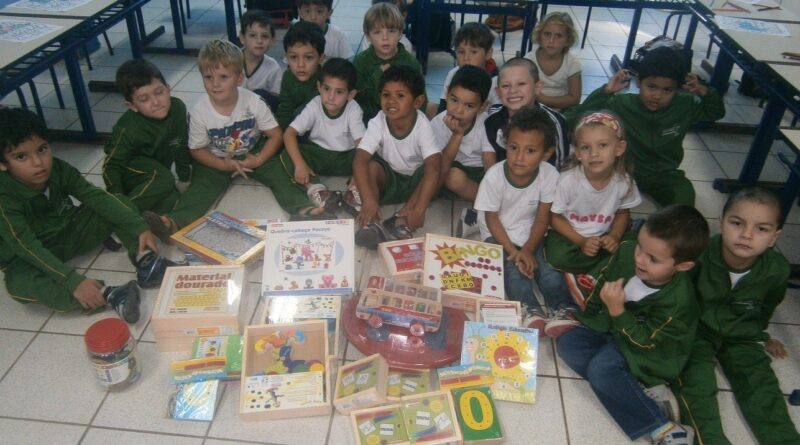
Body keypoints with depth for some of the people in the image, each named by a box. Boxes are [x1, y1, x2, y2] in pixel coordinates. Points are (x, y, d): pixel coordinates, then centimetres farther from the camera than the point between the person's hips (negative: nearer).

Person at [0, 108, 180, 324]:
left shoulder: (57, 169, -16)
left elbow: (96, 196, -19)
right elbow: (27, 247, -36)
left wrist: (140, 228, -30)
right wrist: (73, 282, -46)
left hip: (68, 232, 5)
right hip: (28, 257, -5)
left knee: (118, 202, -10)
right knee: (20, 284, -38)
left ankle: (145, 261, -26)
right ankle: (107, 296, -42)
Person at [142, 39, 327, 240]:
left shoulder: (254, 102, -20)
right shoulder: (199, 112, -20)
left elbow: (275, 135, -11)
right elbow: (197, 149, -8)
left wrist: (257, 160, -23)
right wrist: (224, 165, -23)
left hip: (254, 153, 0)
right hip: (216, 160, 0)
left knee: (278, 172, -22)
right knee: (202, 185, -21)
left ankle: (301, 208, -35)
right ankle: (173, 221, -37)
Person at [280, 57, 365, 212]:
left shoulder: (353, 110, -18)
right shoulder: (314, 106, -16)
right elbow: (289, 133, -20)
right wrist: (299, 164, -34)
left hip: (346, 158, -1)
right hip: (318, 155, 1)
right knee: (286, 155, -27)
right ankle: (316, 190, -38)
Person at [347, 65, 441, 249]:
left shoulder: (423, 126, -24)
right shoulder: (377, 123, -21)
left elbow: (433, 167, -35)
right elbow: (360, 161, -30)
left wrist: (419, 209, -45)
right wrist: (368, 200, -45)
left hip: (416, 181, 0)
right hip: (387, 179, 0)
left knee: (437, 169, -29)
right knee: (371, 166, -30)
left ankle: (401, 219, -34)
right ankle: (372, 224, -39)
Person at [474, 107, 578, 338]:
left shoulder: (550, 175, -19)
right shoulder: (494, 175, -22)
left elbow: (542, 217, -10)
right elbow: (491, 218, -13)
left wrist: (528, 250, -18)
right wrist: (512, 250, -20)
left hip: (530, 234, 1)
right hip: (498, 235, -1)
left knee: (548, 267, -19)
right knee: (512, 268, -24)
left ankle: (563, 309, -14)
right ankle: (531, 310, -25)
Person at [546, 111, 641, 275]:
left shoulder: (624, 181, -16)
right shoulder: (568, 180, -24)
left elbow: (623, 213, 4)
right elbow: (555, 217, -11)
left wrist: (615, 236, -15)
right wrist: (581, 241, -19)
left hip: (603, 236, 2)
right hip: (569, 234, -2)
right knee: (559, 257, -30)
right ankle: (604, 265, -5)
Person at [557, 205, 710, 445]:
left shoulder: (678, 301, -33)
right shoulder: (626, 251, -19)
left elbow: (644, 340, -23)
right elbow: (602, 283, 1)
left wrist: (617, 311, -36)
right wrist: (586, 318, 13)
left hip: (643, 349, -7)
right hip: (611, 325, 7)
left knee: (601, 369, -28)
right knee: (567, 343, -8)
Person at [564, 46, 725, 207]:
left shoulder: (684, 105, -7)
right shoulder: (622, 104, -15)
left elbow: (717, 112, 12)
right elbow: (575, 119, -21)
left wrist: (703, 92, -8)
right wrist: (606, 91, -28)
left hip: (665, 175, 2)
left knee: (684, 198, -26)